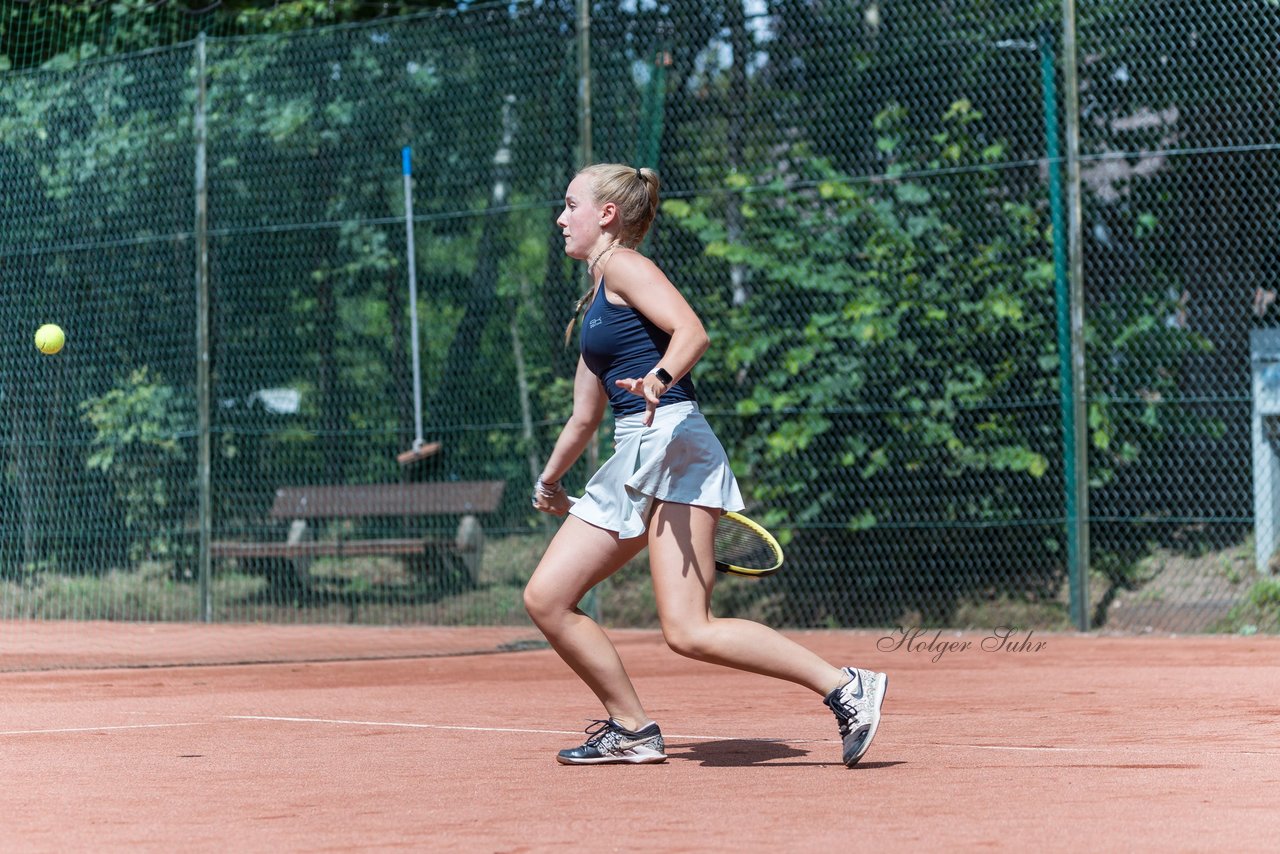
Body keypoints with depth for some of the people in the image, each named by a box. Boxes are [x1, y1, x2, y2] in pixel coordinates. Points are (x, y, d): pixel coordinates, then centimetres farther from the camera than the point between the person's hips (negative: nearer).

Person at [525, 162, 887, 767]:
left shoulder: (624, 265, -1)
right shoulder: (594, 303, 25)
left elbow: (691, 331, -17)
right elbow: (585, 415, 35)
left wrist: (659, 377, -37)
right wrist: (550, 480, 48)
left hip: (673, 444, -9)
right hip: (631, 462, 9)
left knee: (688, 632, -20)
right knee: (545, 598, 4)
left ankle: (846, 689, -18)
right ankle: (631, 730, 9)